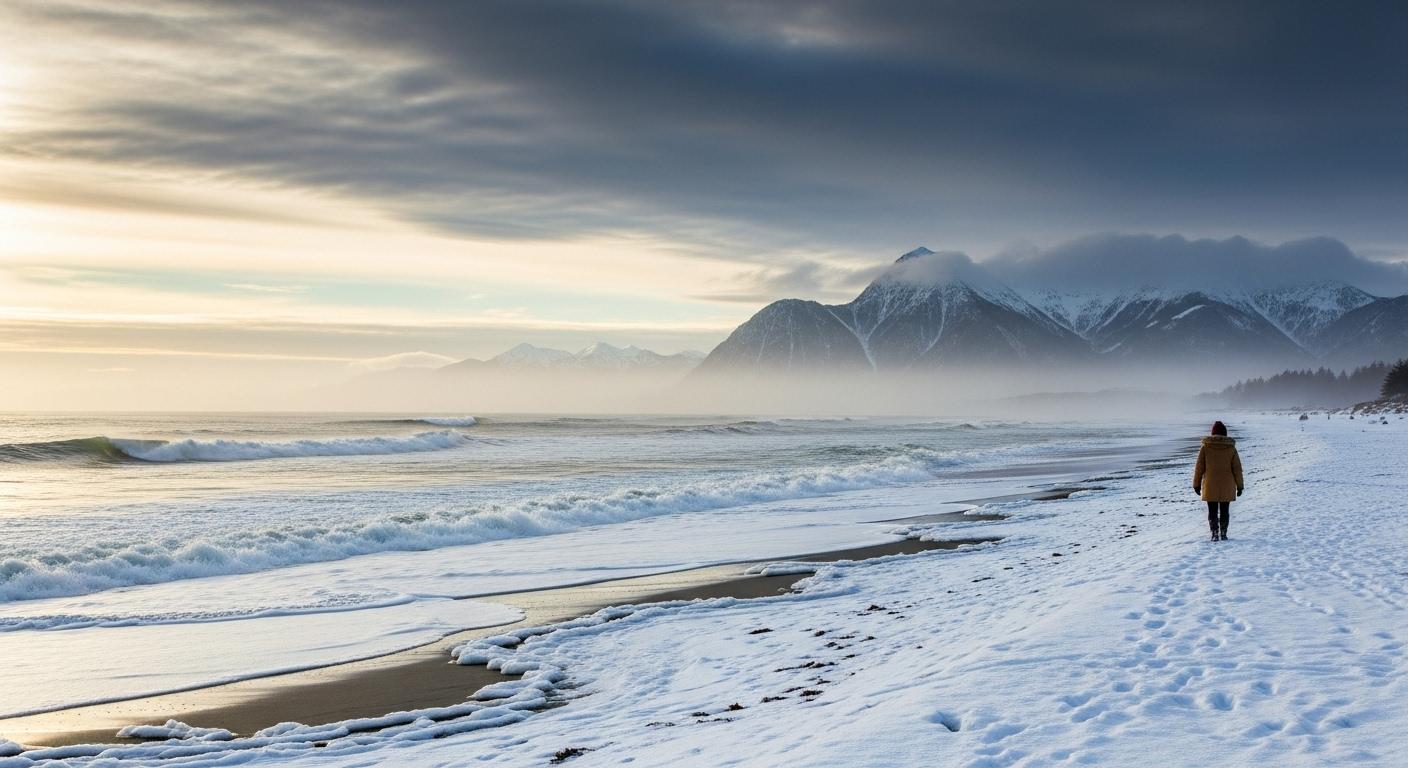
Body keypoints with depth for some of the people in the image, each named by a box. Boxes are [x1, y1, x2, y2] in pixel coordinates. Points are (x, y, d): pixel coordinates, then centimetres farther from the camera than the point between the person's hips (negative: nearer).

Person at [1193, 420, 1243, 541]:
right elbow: (1237, 468, 0)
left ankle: (1215, 534, 1)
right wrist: (1239, 486, 8)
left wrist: (1196, 484, 7)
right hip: (1227, 487, 1)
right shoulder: (1231, 448, -4)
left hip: (1210, 486, -1)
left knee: (1212, 511, 7)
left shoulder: (1205, 447, -5)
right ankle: (1223, 534, 11)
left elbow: (1199, 467, -2)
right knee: (1224, 511, 11)